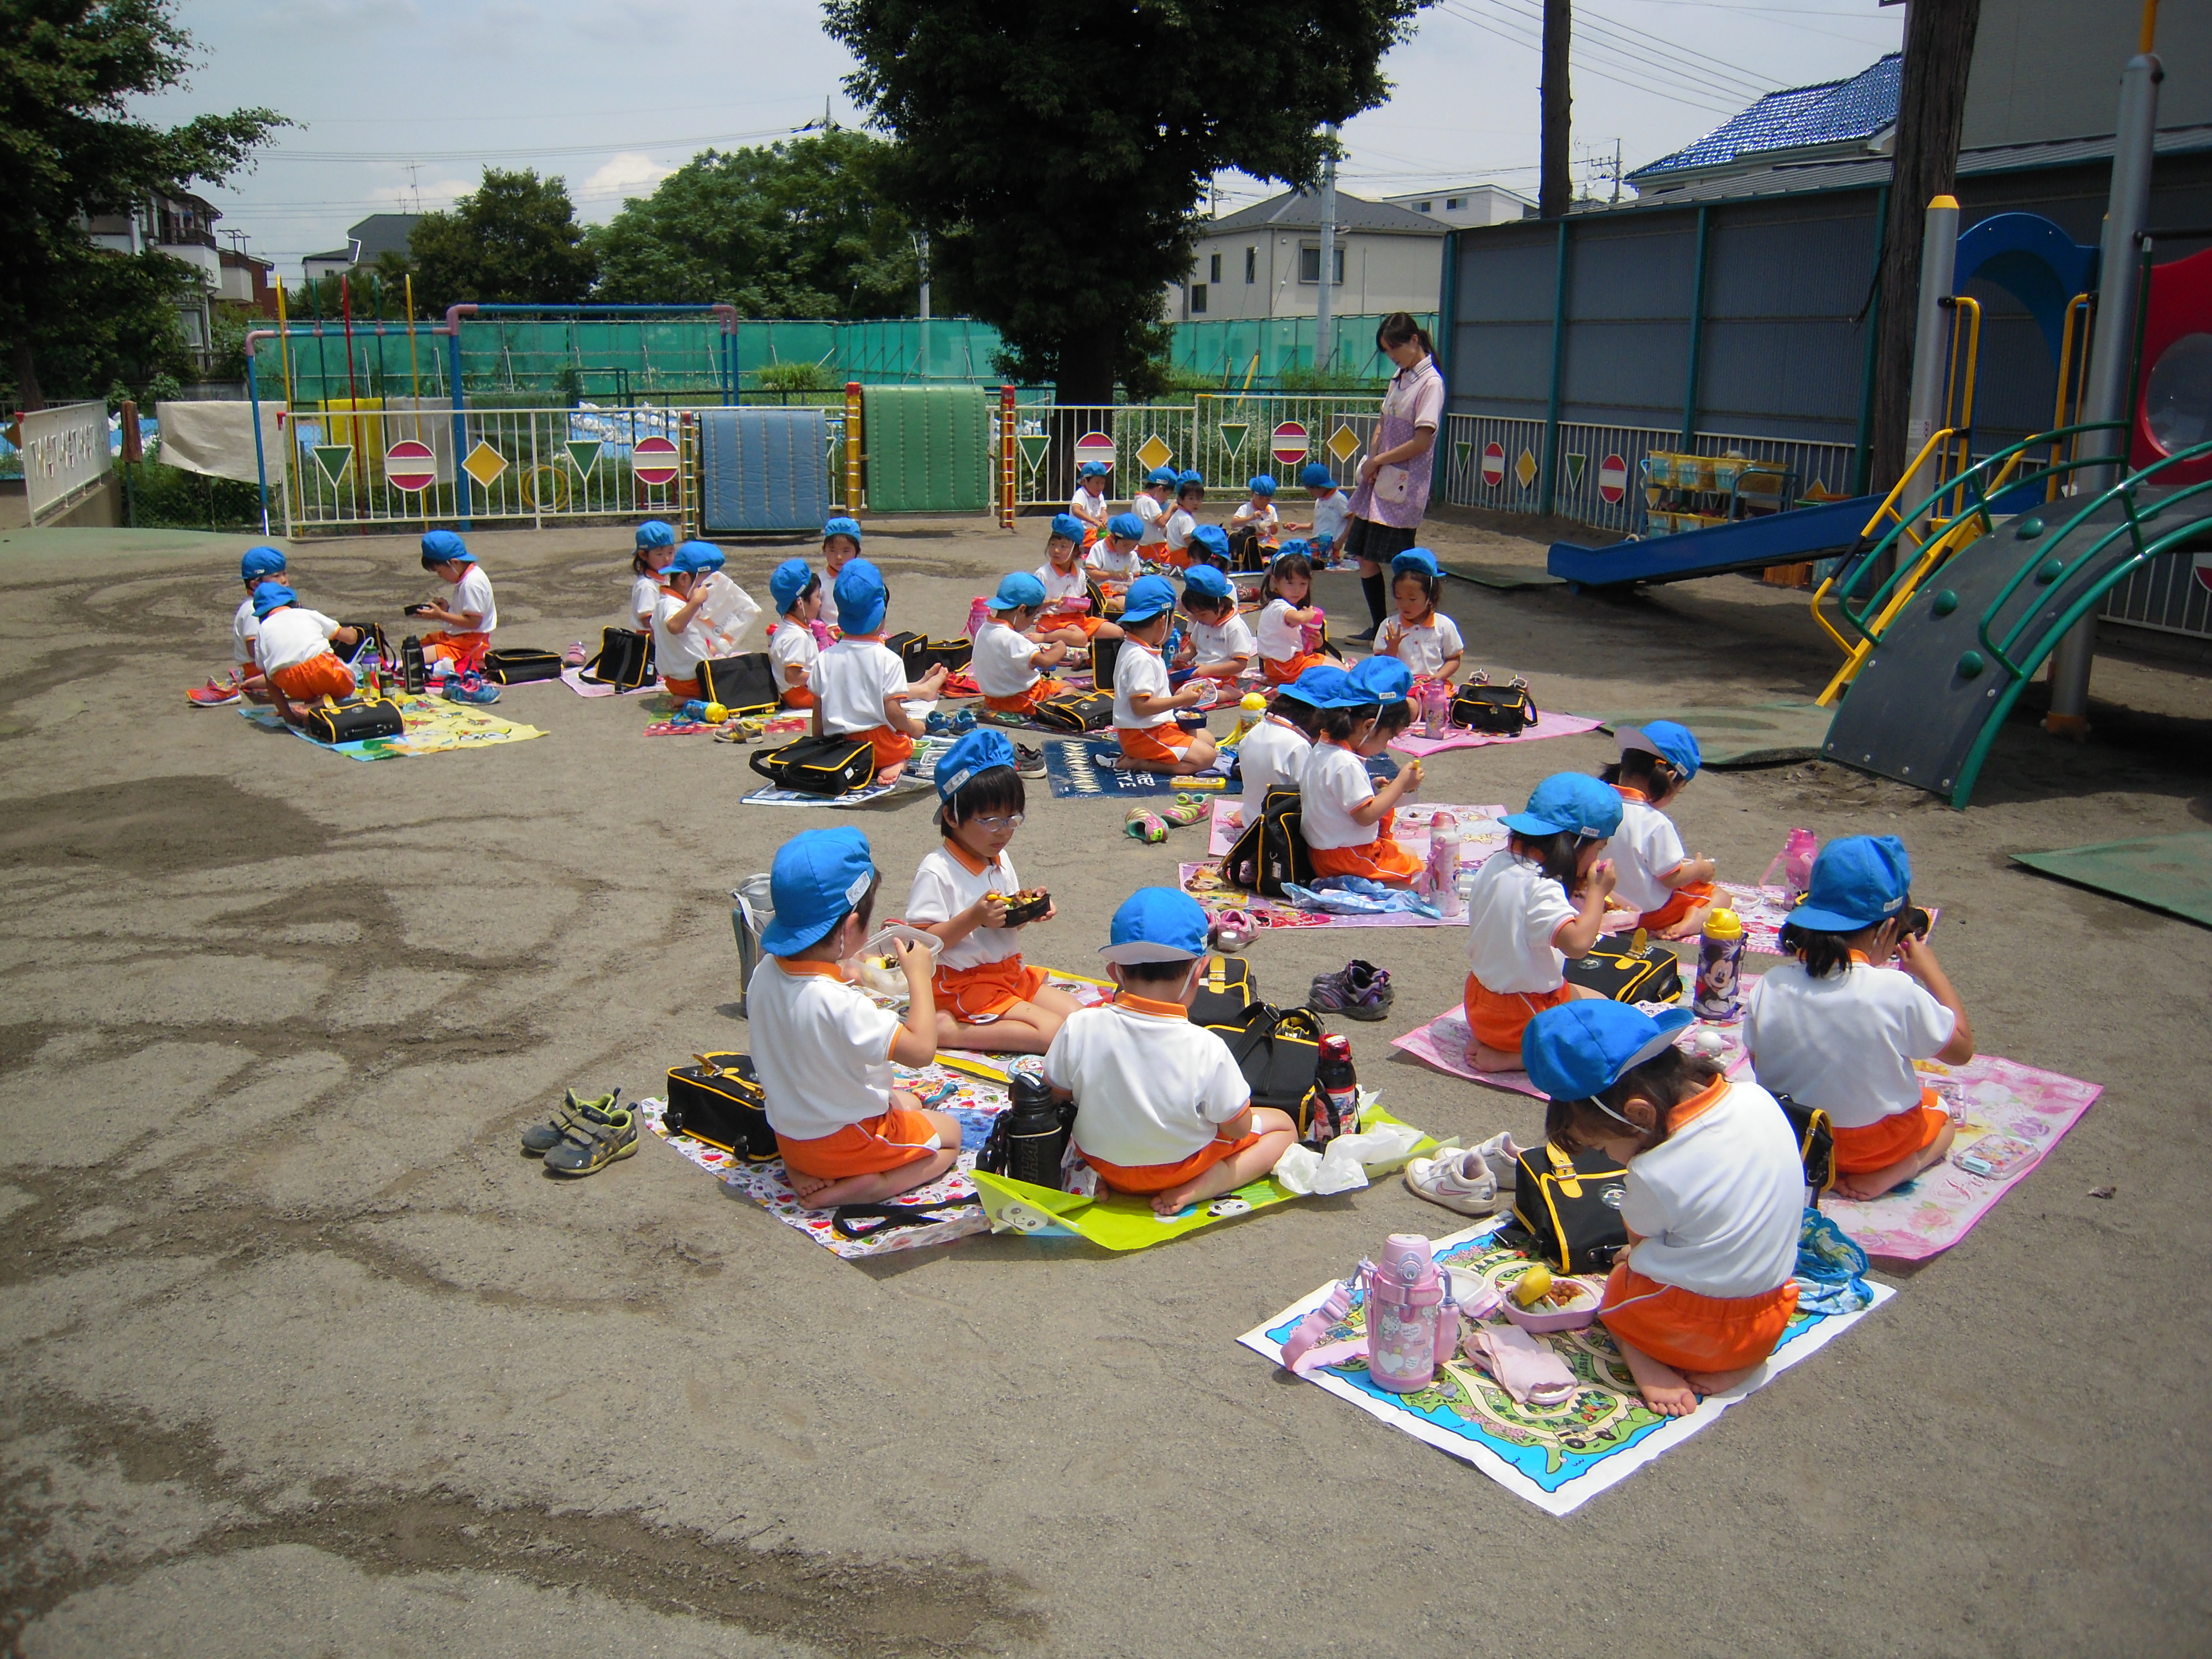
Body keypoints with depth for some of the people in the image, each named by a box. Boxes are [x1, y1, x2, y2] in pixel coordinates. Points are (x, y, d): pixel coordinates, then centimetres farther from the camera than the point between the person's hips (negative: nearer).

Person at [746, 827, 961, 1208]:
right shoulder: (839, 1004, -37)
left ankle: (806, 1171, 10)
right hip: (846, 1142, -7)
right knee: (949, 1134, 16)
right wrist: (918, 973, -21)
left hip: (788, 1133, 7)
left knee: (908, 1102, 30)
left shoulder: (765, 975, -13)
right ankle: (868, 1185, -6)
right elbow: (922, 1049, -32)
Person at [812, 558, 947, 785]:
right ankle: (898, 764, -4)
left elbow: (818, 713, 4)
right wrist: (913, 727, 4)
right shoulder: (888, 659, -11)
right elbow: (892, 711, -14)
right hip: (882, 746, -6)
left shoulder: (825, 658, 0)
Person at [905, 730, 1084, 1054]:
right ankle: (948, 1030, -14)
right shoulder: (937, 872, -18)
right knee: (1059, 1034, -18)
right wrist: (975, 917, -28)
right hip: (964, 987, -9)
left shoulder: (1000, 859, 7)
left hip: (1012, 973, 9)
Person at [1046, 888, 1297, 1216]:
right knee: (1283, 1127, 15)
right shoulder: (1207, 1049, -28)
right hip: (1176, 1169, -4)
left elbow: (1056, 1097, -8)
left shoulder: (1080, 1026, -23)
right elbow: (1238, 1128, -15)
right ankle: (1197, 1188, -5)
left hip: (1099, 1160, 4)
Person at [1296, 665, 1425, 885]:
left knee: (1405, 852, 20)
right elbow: (1366, 815, -24)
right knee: (1416, 875, -6)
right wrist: (1401, 784, -17)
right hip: (1343, 857, -10)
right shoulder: (1346, 764, -25)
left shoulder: (1321, 749, 5)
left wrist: (1373, 789, 11)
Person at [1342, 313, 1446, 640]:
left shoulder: (1430, 383, -11)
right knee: (1365, 556, 8)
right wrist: (1372, 457, 0)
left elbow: (1421, 442, -17)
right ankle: (1379, 627, 19)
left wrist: (1377, 462, -10)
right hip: (1380, 479, 8)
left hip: (1405, 486, -8)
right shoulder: (1399, 378, 14)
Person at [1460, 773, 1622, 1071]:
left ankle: (1486, 1039, 7)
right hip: (1523, 1017, -9)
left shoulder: (1496, 864, 0)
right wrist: (1597, 891, -23)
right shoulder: (1540, 888, -28)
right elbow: (1578, 942, -38)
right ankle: (1508, 1057, -7)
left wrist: (1575, 889, 4)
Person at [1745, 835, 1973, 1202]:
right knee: (1941, 1114, 29)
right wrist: (1930, 970, 0)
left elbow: (1759, 1065, -2)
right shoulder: (1895, 991, -25)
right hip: (1876, 1142, -4)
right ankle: (1884, 1174, 1)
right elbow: (1962, 1048, -8)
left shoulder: (1770, 987, -16)